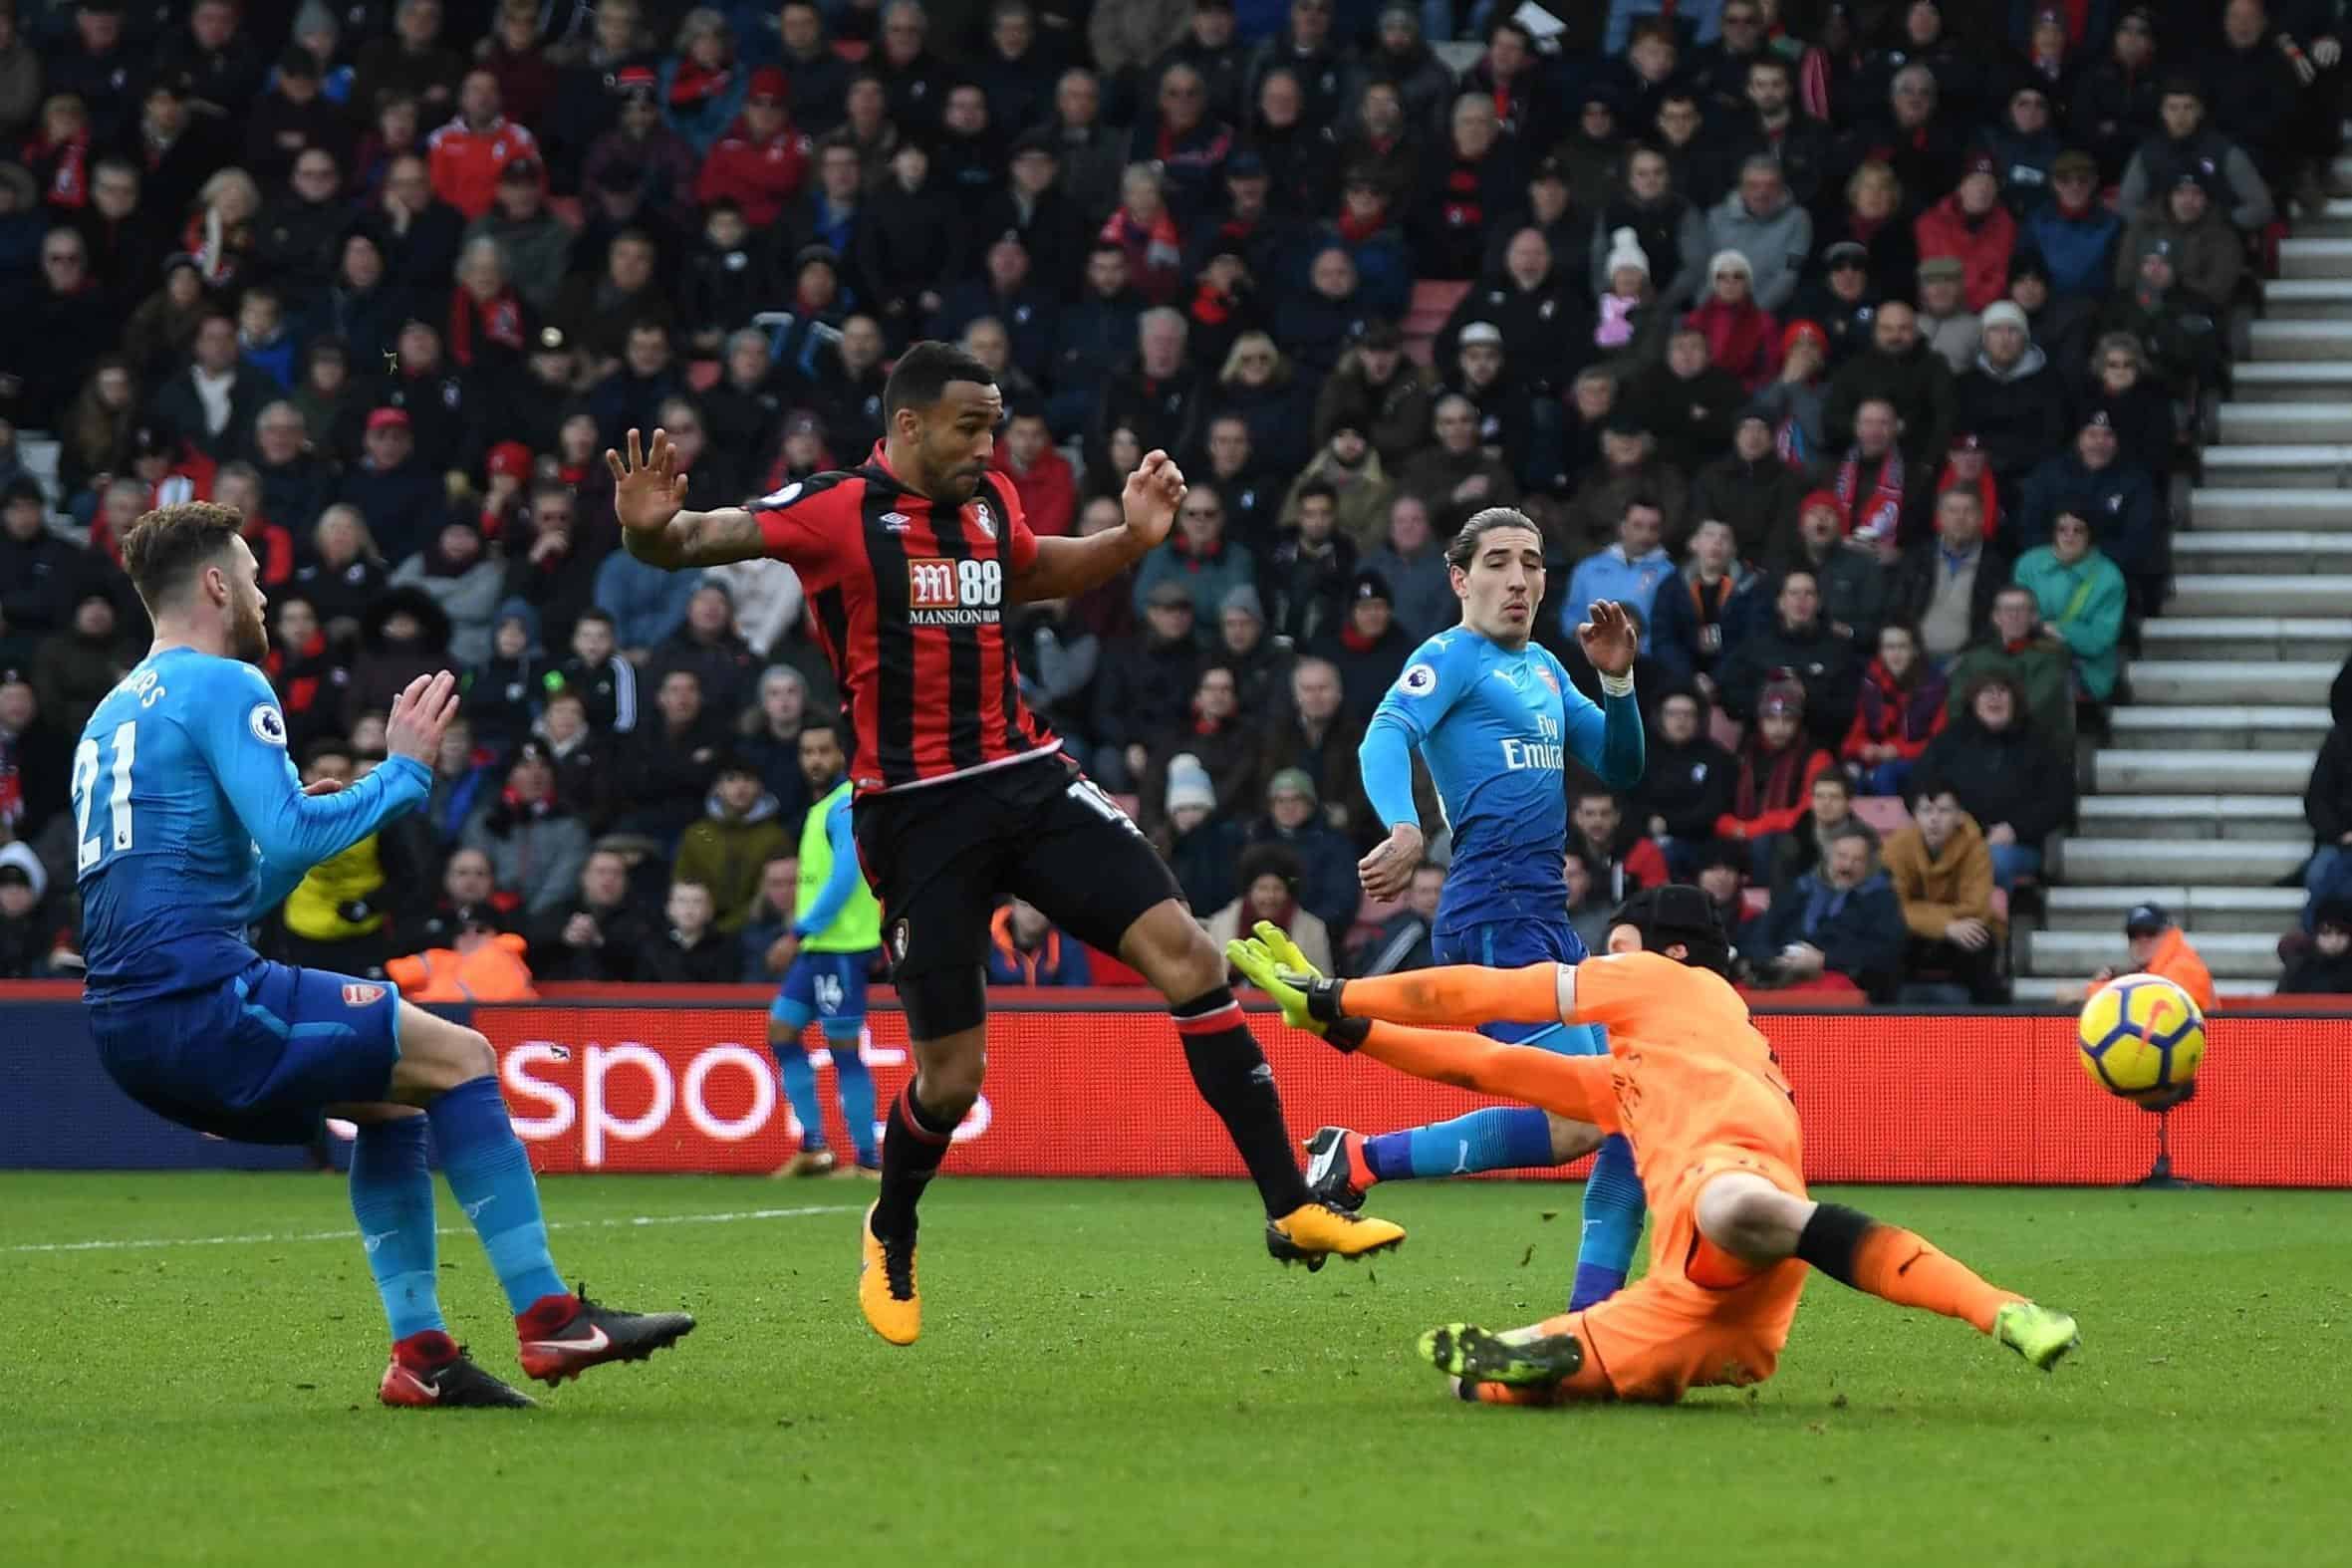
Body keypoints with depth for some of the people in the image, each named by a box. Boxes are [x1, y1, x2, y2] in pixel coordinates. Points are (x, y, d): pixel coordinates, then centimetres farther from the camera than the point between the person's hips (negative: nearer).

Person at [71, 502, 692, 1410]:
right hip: (200, 1002, -9)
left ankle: (420, 1352, 12)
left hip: (129, 1028, 9)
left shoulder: (113, 714, 23)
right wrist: (404, 770, -4)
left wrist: (306, 828, 25)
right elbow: (292, 837, -16)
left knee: (394, 1096, 22)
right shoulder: (223, 686, -5)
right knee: (458, 1056, -3)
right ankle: (547, 1316, -6)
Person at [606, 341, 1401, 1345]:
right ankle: (890, 1242, 30)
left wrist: (1132, 538, 15)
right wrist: (652, 533, -40)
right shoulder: (834, 510, -10)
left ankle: (1291, 1208, -7)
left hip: (1030, 780, 5)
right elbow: (707, 537, -17)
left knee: (1185, 955, -10)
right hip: (916, 812, -5)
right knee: (951, 1076, -2)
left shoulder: (989, 506, 9)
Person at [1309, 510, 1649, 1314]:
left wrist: (1617, 680, 5)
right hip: (1494, 914, -9)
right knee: (1575, 1122, -18)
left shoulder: (1544, 669, 21)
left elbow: (1620, 769, 23)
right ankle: (1359, 1160, -9)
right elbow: (1384, 738, -22)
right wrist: (1406, 827, -42)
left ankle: (1594, 1311, 7)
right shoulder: (1450, 658, -4)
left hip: (1545, 917, 9)